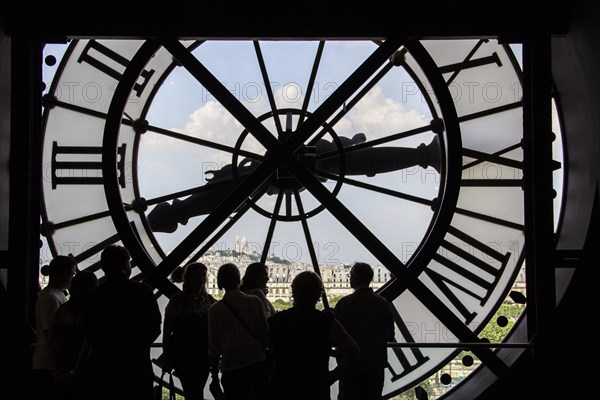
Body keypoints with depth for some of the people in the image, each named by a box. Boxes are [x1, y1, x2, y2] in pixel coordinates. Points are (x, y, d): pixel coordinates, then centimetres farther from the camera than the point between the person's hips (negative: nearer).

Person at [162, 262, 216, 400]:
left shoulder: (210, 300, 7)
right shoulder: (177, 300, -3)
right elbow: (167, 331, -2)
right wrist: (166, 357, -5)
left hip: (203, 354, 4)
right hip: (183, 353, -4)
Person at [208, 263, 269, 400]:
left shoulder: (215, 310, -2)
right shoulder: (254, 302, -2)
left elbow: (214, 346, 4)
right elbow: (265, 333, 2)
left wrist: (214, 372, 16)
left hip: (231, 368, -1)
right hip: (257, 362, 1)